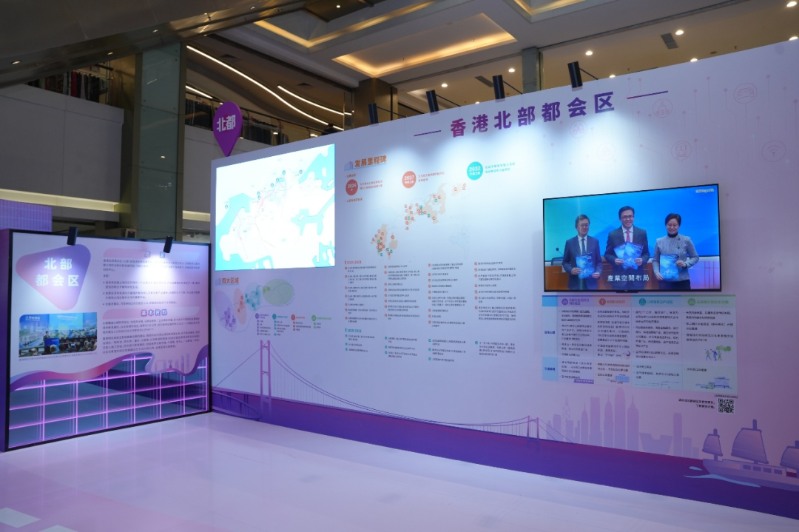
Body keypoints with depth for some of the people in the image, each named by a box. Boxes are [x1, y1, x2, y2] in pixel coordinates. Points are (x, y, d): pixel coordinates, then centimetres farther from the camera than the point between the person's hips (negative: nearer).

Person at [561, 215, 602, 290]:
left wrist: (598, 272, -9)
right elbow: (565, 262, 7)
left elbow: (598, 261, 10)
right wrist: (571, 270, -12)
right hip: (575, 283, -1)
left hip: (590, 282, 1)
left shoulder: (595, 241, 8)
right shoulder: (569, 242, 4)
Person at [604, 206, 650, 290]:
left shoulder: (642, 233, 5)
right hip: (619, 277, -1)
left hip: (637, 277, 2)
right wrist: (614, 260, -15)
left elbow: (646, 253, 9)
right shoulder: (612, 234, 0)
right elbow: (607, 254, 6)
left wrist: (642, 260, -12)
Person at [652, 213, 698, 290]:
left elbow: (695, 257, 7)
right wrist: (656, 272, -11)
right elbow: (655, 260, 7)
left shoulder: (686, 240, 1)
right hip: (665, 281, 1)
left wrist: (686, 264, -13)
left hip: (682, 281, 0)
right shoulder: (659, 241, 3)